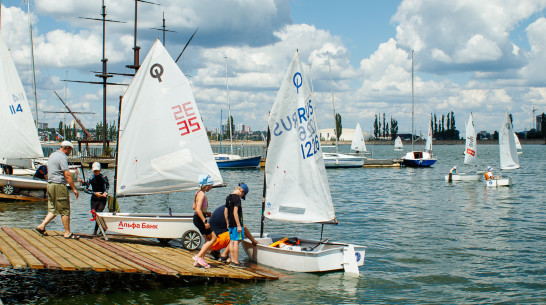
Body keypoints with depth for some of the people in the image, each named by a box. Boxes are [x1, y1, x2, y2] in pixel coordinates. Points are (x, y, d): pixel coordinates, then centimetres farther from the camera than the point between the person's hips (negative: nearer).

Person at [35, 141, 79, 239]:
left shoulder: (52, 155, 17)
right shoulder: (62, 157, -13)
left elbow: (48, 171, 23)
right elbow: (67, 175, -17)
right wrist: (74, 189, -15)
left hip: (50, 184, 9)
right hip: (59, 186, -9)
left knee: (53, 210, 13)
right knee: (65, 210, -3)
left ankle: (41, 226, 4)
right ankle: (67, 233, 1)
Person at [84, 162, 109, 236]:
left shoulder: (104, 178, -6)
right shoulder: (91, 179, -4)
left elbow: (108, 185, 13)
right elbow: (85, 189, -2)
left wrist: (105, 192, -5)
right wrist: (94, 193, -12)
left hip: (102, 199, -2)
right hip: (94, 199, 2)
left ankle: (95, 230, -1)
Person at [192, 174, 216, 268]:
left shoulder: (199, 193, 13)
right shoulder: (202, 194, -18)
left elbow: (194, 207, 21)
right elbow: (198, 209, -26)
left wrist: (205, 212, 18)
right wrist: (205, 221, -27)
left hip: (197, 218, 10)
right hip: (199, 219, -10)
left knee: (208, 240, 14)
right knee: (213, 238, -4)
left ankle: (200, 260, 12)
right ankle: (199, 256, -7)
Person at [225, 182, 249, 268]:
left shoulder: (228, 197, 13)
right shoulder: (237, 198, -14)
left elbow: (225, 212, 17)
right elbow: (235, 212, -20)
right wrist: (239, 225, -19)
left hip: (230, 224, 9)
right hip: (236, 223, -9)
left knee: (232, 241, 10)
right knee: (236, 241, -6)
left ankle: (232, 261, 13)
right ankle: (236, 262, -6)